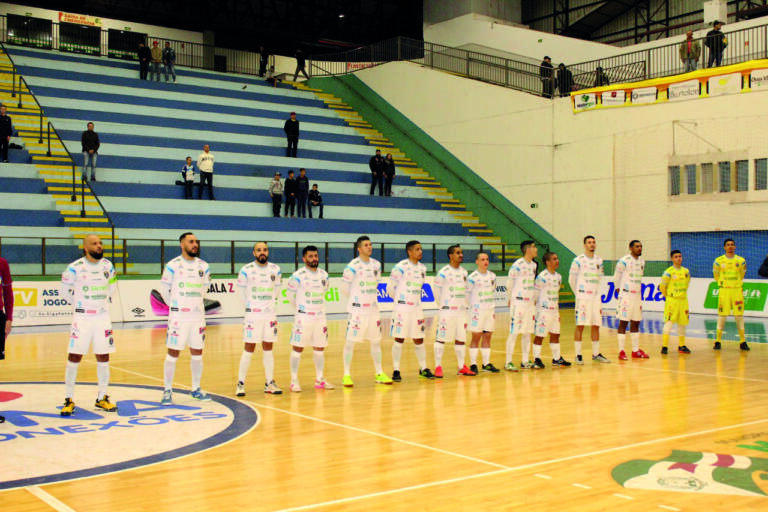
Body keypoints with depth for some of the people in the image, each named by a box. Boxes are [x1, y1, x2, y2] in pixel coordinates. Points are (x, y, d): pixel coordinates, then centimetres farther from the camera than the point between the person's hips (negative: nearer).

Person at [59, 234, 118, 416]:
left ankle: (101, 398, 18)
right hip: (82, 317, -3)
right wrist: (78, 304, 10)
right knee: (74, 357, -3)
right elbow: (66, 288, 6)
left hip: (103, 316, 4)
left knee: (103, 357, 6)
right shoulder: (75, 268, -10)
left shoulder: (108, 265, 2)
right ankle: (69, 400, 6)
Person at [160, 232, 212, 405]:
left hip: (198, 316, 4)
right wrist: (175, 306, 10)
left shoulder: (203, 266, 6)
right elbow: (164, 289, 2)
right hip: (178, 317, -4)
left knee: (197, 353, 9)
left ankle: (196, 389, 21)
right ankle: (167, 391, 8)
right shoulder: (173, 265, -6)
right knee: (173, 353, -2)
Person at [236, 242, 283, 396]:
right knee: (249, 349, -3)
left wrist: (270, 305, 13)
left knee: (268, 349, 8)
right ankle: (240, 383, 3)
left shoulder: (275, 270, 5)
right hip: (253, 314, -3)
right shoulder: (246, 270, -7)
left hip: (270, 314, 4)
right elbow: (242, 292, 4)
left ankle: (269, 383, 14)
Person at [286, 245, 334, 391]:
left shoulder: (324, 275, 5)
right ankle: (294, 381, 6)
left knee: (319, 348, 9)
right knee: (298, 348, -2)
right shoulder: (298, 276, -10)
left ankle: (319, 379, 19)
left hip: (320, 316, 5)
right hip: (303, 317, -5)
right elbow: (290, 294, 1)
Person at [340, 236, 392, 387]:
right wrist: (356, 300, 7)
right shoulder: (353, 266, -11)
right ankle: (347, 375, 6)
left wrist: (370, 298, 14)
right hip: (357, 310, -6)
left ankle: (379, 374, 19)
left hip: (373, 309, 6)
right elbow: (345, 288, -4)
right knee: (350, 342, -2)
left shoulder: (376, 265, 7)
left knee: (376, 341, 10)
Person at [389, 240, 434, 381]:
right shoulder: (400, 267, -11)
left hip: (417, 307, 6)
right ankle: (396, 370, 4)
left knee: (419, 339, 9)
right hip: (402, 308, -6)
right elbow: (390, 287, -5)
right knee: (399, 339, -2)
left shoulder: (422, 268, 9)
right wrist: (400, 299, 7)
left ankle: (423, 369, 18)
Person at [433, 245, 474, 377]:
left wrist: (463, 304, 11)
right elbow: (436, 289, -6)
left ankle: (462, 367, 16)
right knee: (441, 338, -4)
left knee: (461, 339, 9)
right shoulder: (443, 272, -9)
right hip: (447, 311, -6)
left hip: (461, 311, 6)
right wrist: (441, 305, -2)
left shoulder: (463, 272, 11)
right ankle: (438, 367, 1)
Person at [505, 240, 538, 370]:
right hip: (518, 302, -7)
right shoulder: (517, 265, -13)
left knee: (528, 333, 10)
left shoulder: (533, 265, 10)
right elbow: (509, 284, -7)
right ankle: (508, 362, -1)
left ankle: (525, 361, 18)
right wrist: (510, 299, 0)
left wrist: (534, 299, 16)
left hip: (530, 303, 7)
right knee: (514, 332, -6)